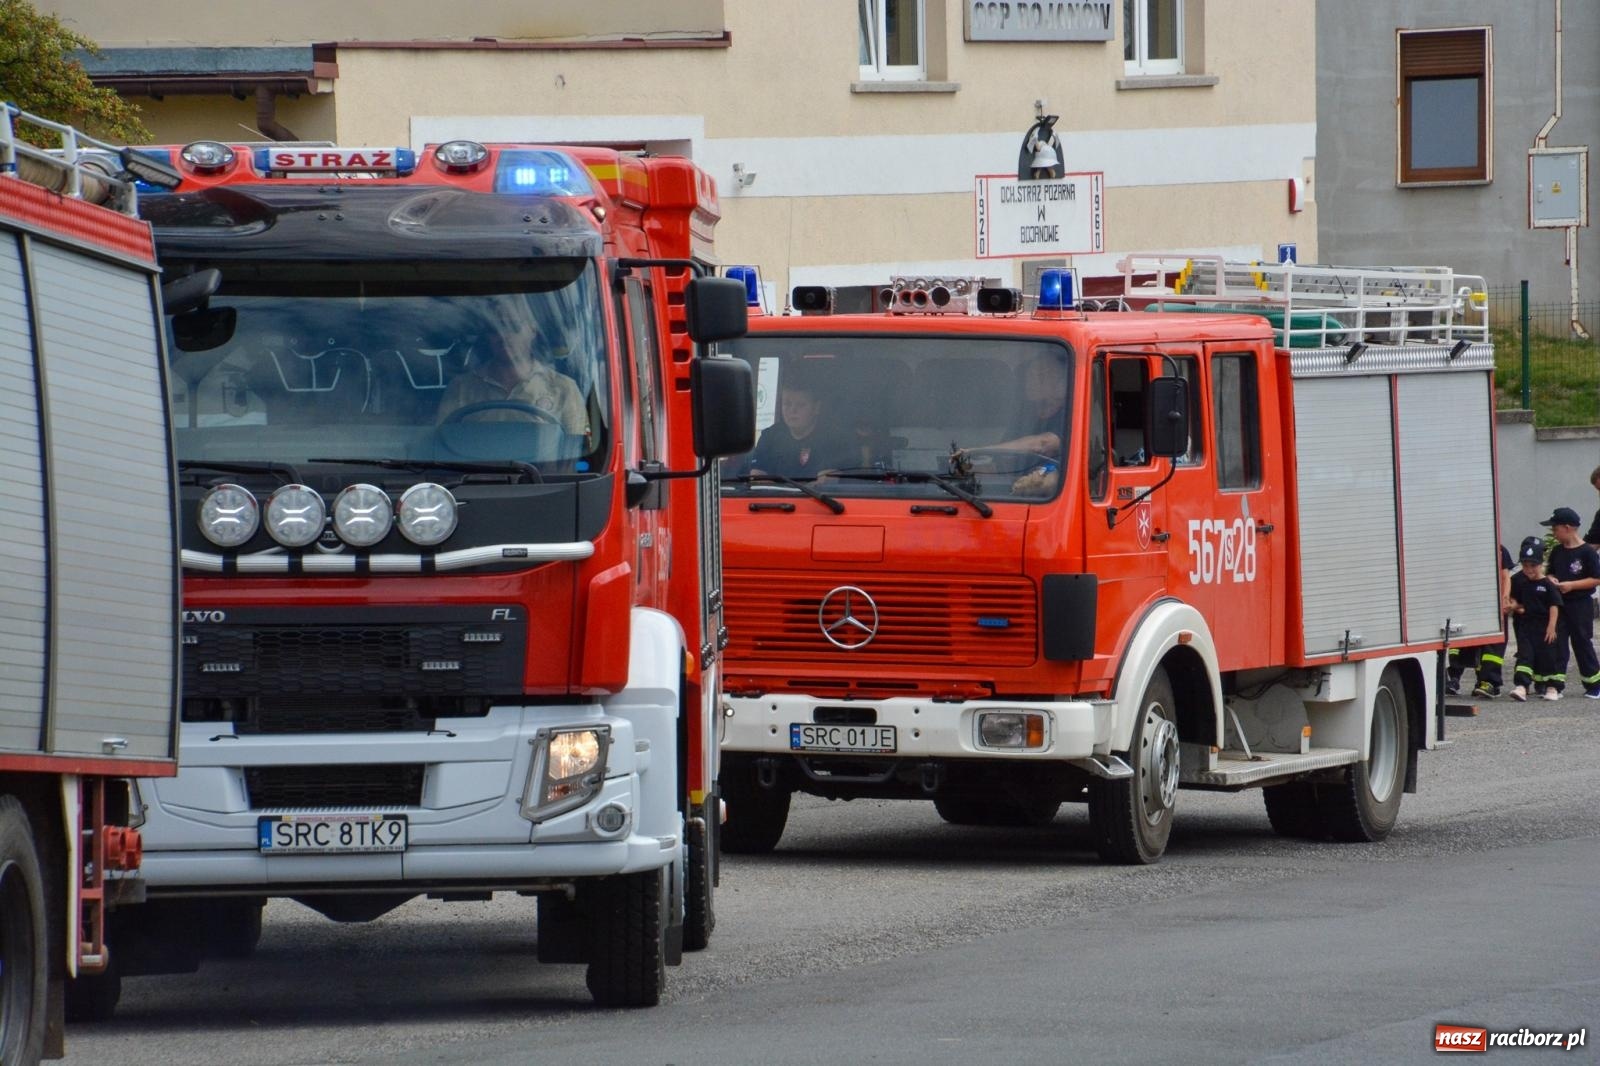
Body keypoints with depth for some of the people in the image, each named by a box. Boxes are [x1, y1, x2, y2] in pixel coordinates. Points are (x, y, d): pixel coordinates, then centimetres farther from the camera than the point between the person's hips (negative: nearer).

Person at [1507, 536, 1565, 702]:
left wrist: (1552, 626, -13)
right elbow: (1513, 598, 12)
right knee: (1525, 653, -7)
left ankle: (1552, 687, 13)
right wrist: (1514, 605, -11)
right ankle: (1521, 686, -16)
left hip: (1544, 626, -2)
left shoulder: (1548, 585, -6)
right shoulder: (1518, 581, 3)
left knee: (1547, 655, 3)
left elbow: (1554, 606, -7)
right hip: (1524, 624, 2)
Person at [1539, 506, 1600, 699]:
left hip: (1580, 605, -5)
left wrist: (1571, 585, -19)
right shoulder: (1557, 552, 8)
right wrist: (1551, 580, -5)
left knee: (1582, 643, 3)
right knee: (1557, 643, 1)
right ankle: (1555, 684, 2)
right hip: (1558, 604, 5)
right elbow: (1550, 573, 19)